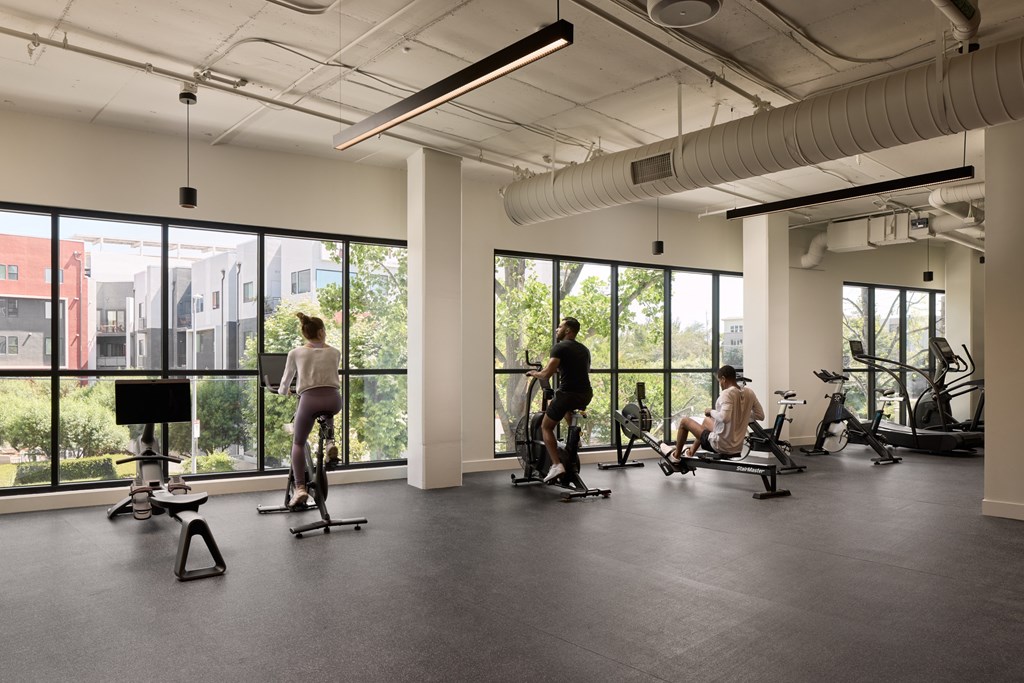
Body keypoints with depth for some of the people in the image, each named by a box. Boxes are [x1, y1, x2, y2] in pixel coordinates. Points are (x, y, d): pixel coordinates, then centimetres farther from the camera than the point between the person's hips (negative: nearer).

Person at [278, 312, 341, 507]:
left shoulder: (295, 353, 11)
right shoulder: (335, 353, 14)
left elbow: (286, 380, 24)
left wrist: (283, 392, 46)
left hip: (309, 399, -2)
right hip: (334, 400, 2)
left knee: (298, 443, 17)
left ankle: (300, 488, 1)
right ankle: (330, 444, 16)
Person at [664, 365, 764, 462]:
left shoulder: (727, 394, -24)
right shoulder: (749, 392, -2)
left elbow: (724, 417, -38)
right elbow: (761, 415, 6)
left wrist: (711, 412, -18)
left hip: (721, 446, -8)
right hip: (737, 446, 8)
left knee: (685, 421, 13)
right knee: (706, 420, 35)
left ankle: (675, 456, 33)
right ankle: (690, 453, 49)